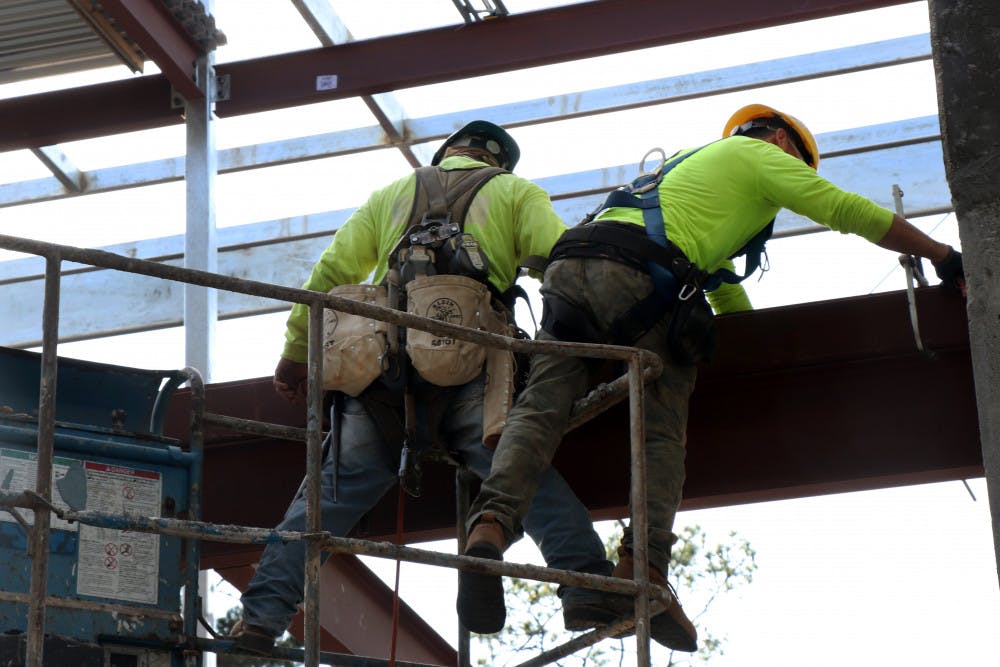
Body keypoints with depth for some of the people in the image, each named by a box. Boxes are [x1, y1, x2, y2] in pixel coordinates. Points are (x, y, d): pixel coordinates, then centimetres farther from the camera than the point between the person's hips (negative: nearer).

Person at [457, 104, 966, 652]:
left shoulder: (696, 161, 43)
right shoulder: (761, 155, 19)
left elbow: (721, 283, 50)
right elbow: (852, 212, 15)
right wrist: (942, 256, 22)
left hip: (570, 267, 7)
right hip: (634, 276, -7)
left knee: (540, 407, -8)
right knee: (660, 430, -5)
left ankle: (491, 522, -32)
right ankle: (641, 569, -21)